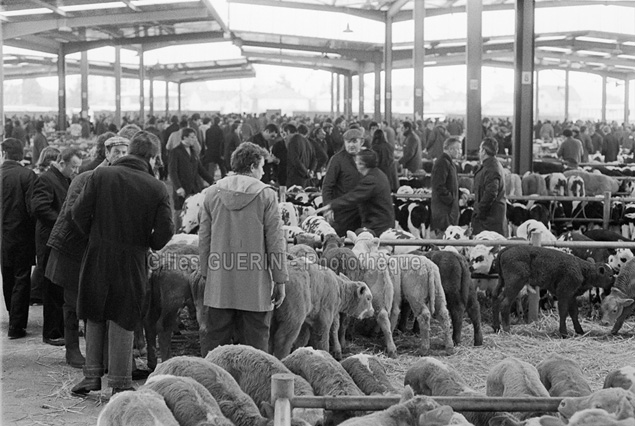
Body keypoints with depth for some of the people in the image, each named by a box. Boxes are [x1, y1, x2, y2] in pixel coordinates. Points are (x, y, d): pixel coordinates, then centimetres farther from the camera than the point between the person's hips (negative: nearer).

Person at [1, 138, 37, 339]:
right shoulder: (27, 175, -12)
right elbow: (32, 207, -17)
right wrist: (33, 227, -1)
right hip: (23, 237, -3)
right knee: (22, 281, 4)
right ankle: (16, 326, 3)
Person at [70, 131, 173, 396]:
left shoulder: (100, 176, -5)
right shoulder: (157, 188, -8)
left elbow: (79, 213, -7)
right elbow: (165, 230, -11)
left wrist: (93, 236, 10)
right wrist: (149, 244, 9)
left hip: (97, 257, 1)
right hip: (131, 262, -1)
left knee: (94, 318, 17)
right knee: (123, 322, 8)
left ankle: (92, 376, 21)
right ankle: (120, 384, 12)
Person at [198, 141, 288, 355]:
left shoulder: (213, 193, 4)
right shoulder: (266, 195, -6)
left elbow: (204, 238, 7)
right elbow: (275, 240, -6)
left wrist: (205, 273, 16)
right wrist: (280, 281, 0)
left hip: (219, 284, 3)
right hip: (255, 285, -3)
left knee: (214, 340, 10)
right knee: (255, 346, 4)